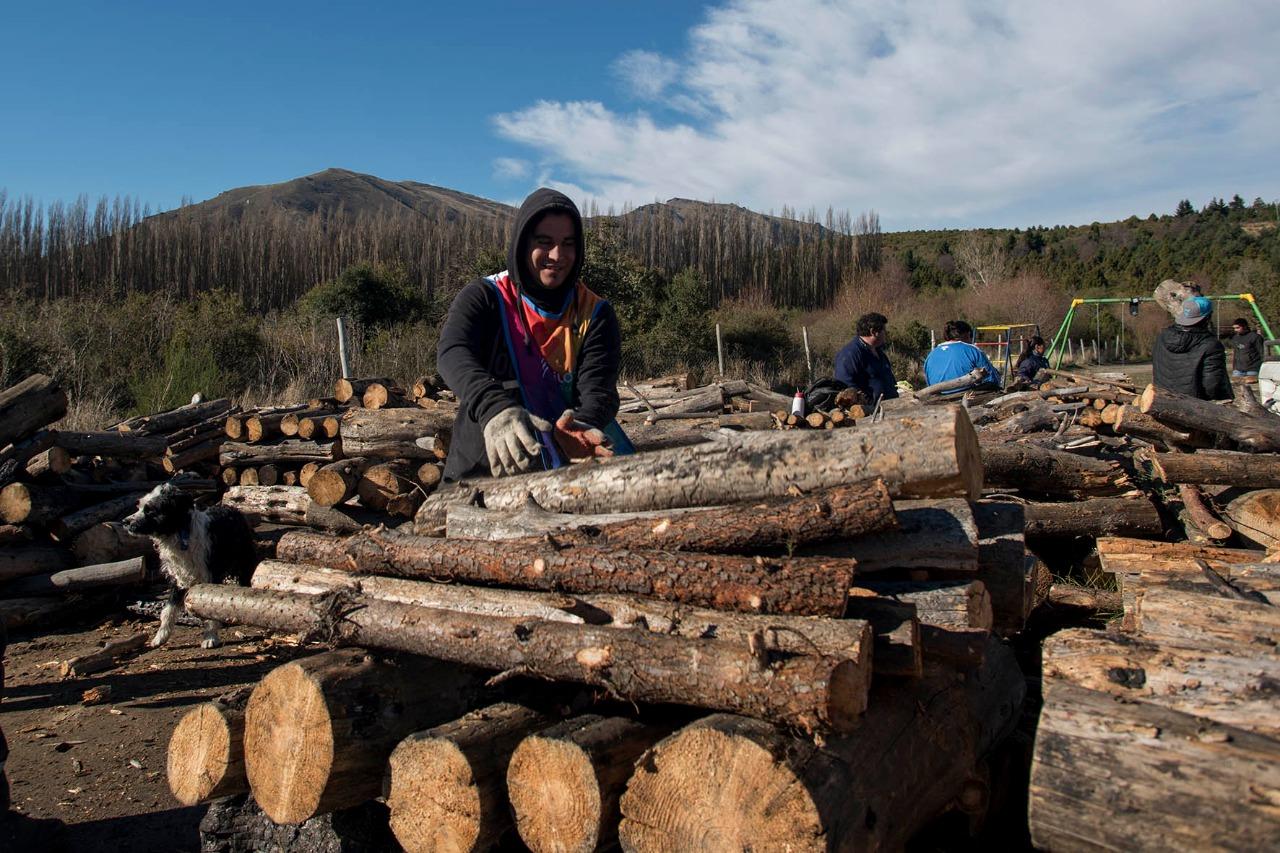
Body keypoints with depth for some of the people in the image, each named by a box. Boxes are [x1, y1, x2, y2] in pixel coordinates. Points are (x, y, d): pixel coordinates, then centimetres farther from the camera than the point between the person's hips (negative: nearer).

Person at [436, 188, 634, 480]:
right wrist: (494, 408, -45)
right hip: (481, 471, -1)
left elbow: (599, 389, -12)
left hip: (566, 476, 1)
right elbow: (453, 354, -23)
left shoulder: (595, 315, 1)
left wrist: (584, 425, -38)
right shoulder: (484, 298, -4)